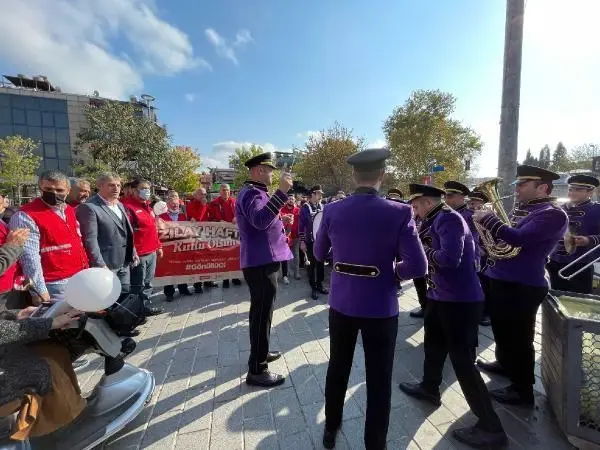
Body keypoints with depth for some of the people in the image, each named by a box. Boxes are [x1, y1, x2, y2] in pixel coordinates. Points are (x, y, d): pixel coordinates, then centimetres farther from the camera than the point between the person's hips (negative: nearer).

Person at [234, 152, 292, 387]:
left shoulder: (256, 192, 18)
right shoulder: (251, 193, -16)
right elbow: (260, 220, -36)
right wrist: (281, 192, -36)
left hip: (263, 259, 11)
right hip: (261, 262, -11)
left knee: (261, 311, 22)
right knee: (262, 313, -3)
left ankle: (260, 352, 39)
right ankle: (256, 370, 11)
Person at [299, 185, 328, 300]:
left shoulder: (321, 206, 8)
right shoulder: (305, 207, -7)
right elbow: (301, 225, -9)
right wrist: (302, 241, -12)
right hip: (310, 241, -5)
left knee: (321, 263, 12)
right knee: (312, 264, 4)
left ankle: (320, 284, 27)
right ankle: (313, 288, 16)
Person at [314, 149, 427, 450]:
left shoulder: (332, 211, -8)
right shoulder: (399, 213, -15)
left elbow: (319, 254, 5)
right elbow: (418, 267, -16)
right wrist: (392, 272, 3)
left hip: (341, 304, 3)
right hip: (380, 308, -2)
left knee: (337, 370, 23)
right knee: (379, 380, 16)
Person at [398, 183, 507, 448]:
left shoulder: (448, 219, -20)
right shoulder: (434, 221, 9)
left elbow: (450, 258, -31)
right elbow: (425, 249, 9)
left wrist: (426, 252, -16)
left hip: (461, 301, -10)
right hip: (440, 295, 10)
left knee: (462, 361, 0)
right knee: (433, 344, 24)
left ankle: (491, 428, 17)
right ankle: (429, 388, 46)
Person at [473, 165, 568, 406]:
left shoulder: (553, 214, -15)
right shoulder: (521, 209, 14)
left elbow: (518, 239, -28)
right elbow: (507, 236, 21)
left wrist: (487, 218, -19)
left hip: (522, 286, -9)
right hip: (501, 279, 9)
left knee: (518, 338, 4)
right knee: (502, 330, 25)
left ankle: (522, 389, 20)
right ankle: (505, 363, 46)